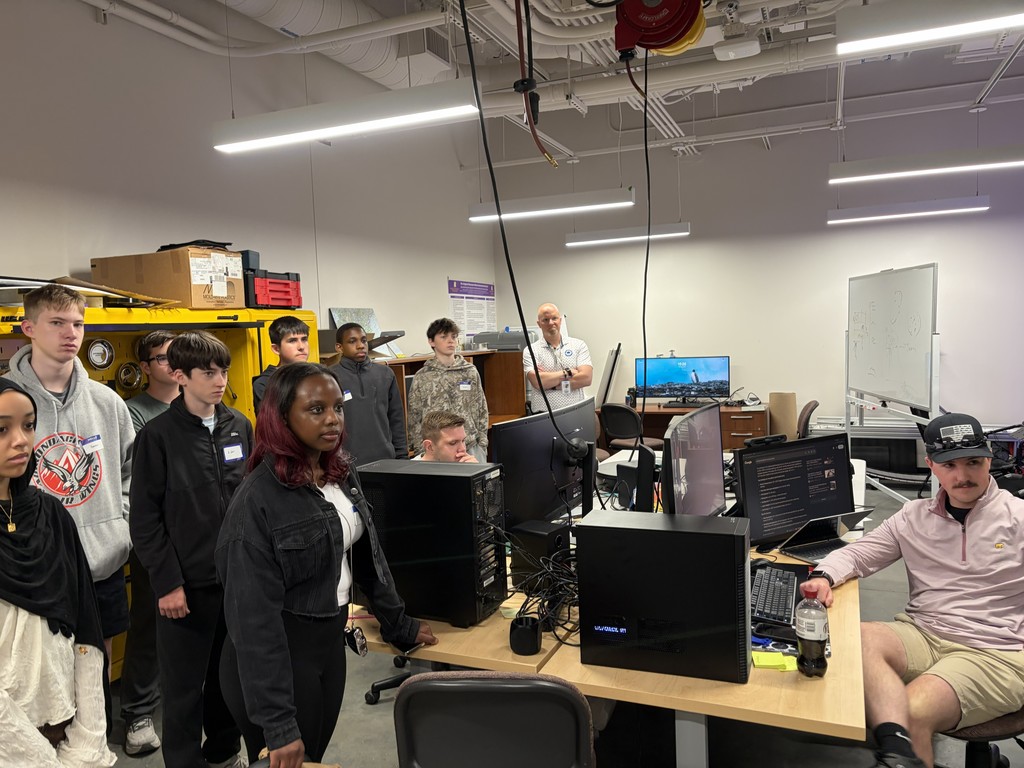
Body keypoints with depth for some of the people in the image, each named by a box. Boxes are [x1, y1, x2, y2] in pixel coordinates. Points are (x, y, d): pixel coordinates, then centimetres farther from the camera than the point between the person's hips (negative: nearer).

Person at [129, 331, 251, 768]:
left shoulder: (239, 426, 4)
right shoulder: (158, 436, -9)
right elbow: (145, 519, -8)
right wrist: (167, 582, -11)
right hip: (187, 583, -4)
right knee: (185, 687, 8)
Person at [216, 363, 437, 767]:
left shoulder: (342, 473, 0)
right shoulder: (257, 501, -22)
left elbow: (367, 552, 12)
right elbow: (255, 616, -23)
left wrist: (399, 624, 16)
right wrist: (278, 723, -22)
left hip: (332, 642, 7)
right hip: (278, 658, -6)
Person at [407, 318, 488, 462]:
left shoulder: (470, 372, 6)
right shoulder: (422, 377, 1)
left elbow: (481, 410, 9)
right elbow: (414, 418, 4)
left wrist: (482, 444, 5)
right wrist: (420, 450, -1)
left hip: (471, 448, 2)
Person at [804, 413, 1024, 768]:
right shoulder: (914, 516, 12)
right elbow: (857, 553, 14)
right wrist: (824, 576, -8)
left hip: (994, 652, -3)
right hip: (922, 635, 4)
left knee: (913, 712, -31)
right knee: (857, 637, -30)